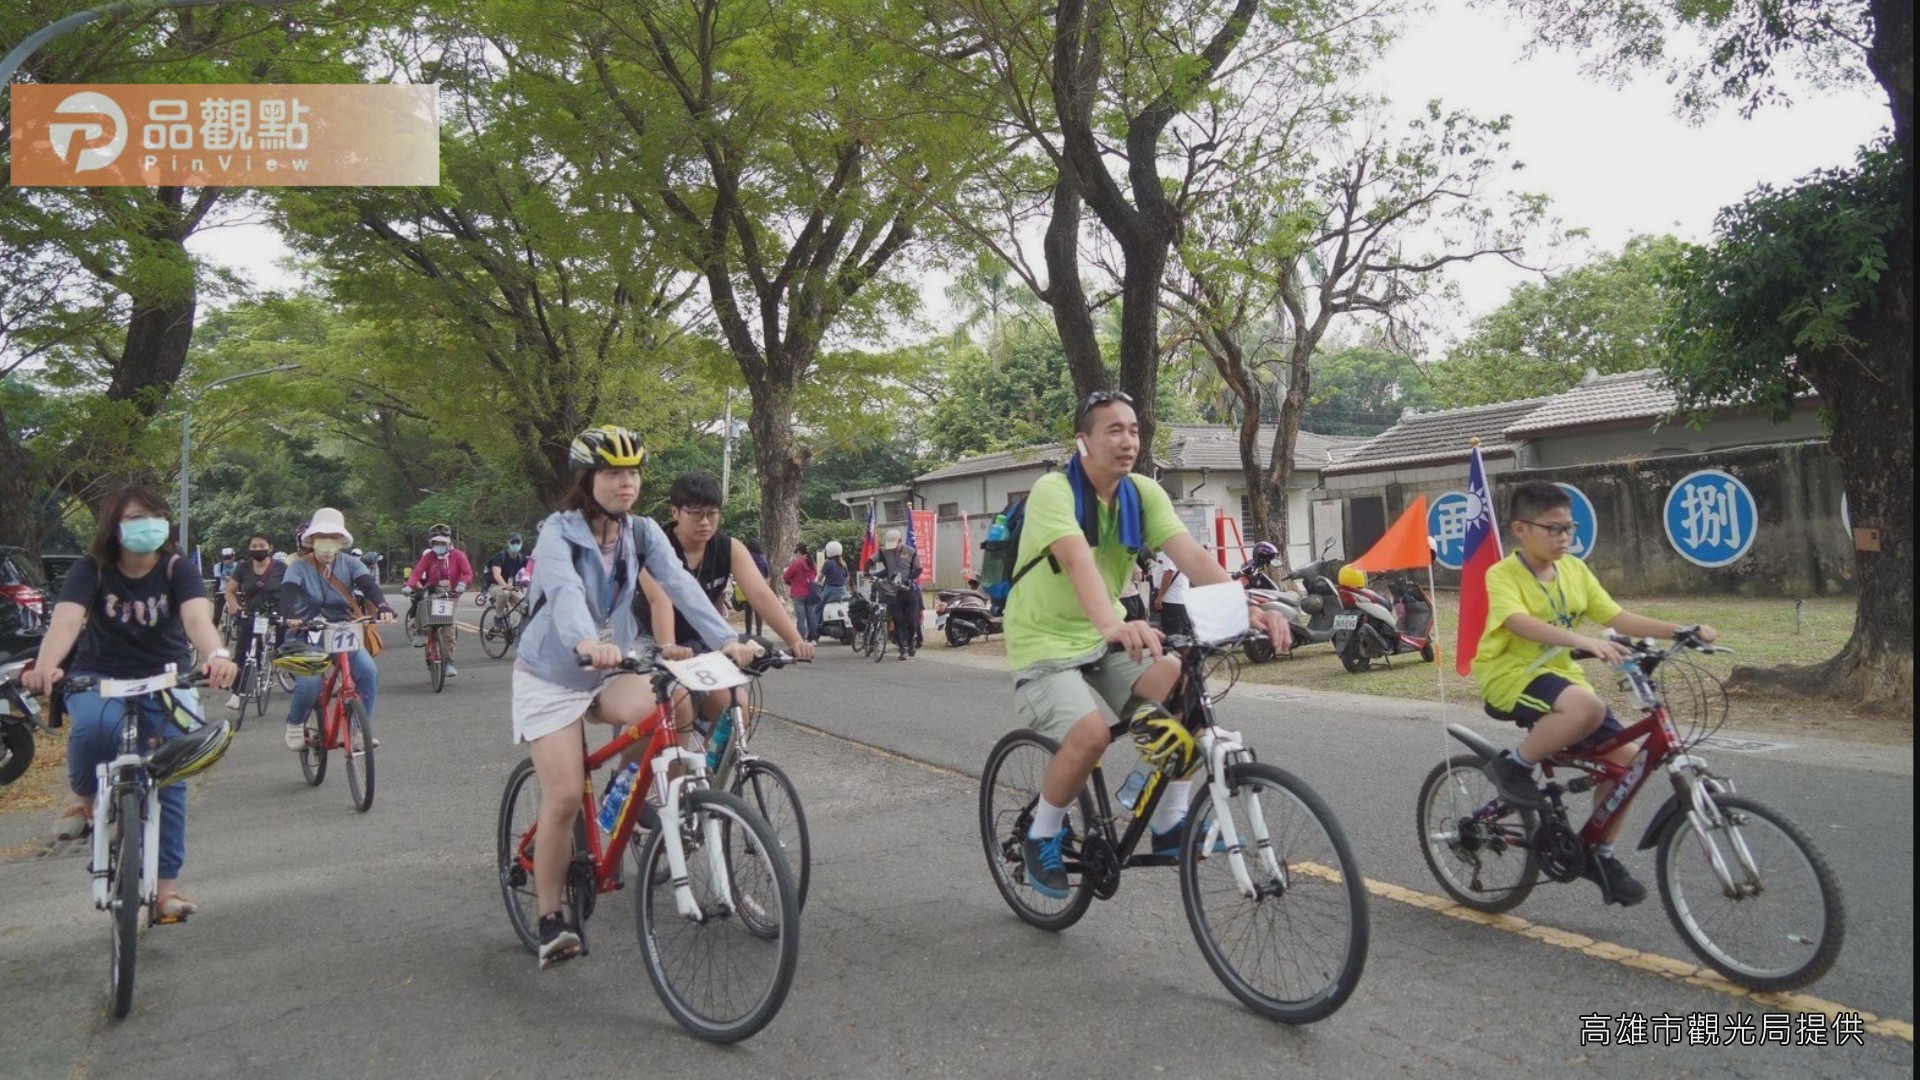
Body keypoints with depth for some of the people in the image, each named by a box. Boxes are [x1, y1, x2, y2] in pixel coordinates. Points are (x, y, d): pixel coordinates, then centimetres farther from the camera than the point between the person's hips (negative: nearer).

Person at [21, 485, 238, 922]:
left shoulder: (177, 570, -11)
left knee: (170, 777, -10)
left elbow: (197, 616, -30)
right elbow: (66, 620, -26)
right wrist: (45, 667, -47)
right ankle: (84, 797, -3)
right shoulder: (91, 570, -9)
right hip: (99, 680, 0)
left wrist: (217, 655, -52)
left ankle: (167, 884, 2)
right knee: (95, 726, -35)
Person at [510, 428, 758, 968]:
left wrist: (726, 638, -35)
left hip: (614, 671, 4)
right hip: (552, 676, -3)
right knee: (564, 798, -9)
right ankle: (550, 919, 11)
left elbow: (679, 583, -19)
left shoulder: (642, 532, -4)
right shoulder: (559, 532, -17)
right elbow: (564, 591, -37)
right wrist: (586, 643, -59)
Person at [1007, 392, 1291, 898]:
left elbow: (1192, 556, -17)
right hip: (1046, 647, -5)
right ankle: (1042, 837, -2)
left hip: (1106, 643, 5)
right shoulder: (1053, 491, -20)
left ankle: (1170, 823, -6)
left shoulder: (1143, 494, -3)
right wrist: (1112, 623, -57)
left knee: (1182, 679, -22)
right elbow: (1077, 561, -39)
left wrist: (1246, 608, -34)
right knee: (1091, 732, -31)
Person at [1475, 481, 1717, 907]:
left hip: (1562, 675, 7)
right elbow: (1522, 623, -32)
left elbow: (1618, 617, 8)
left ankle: (1601, 853, 14)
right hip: (1511, 675, -7)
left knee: (1626, 754, -5)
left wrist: (1681, 630, -4)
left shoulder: (1574, 570, 8)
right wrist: (1584, 640, -46)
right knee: (1587, 707, -36)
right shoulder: (1502, 575, -14)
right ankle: (1514, 767, -12)